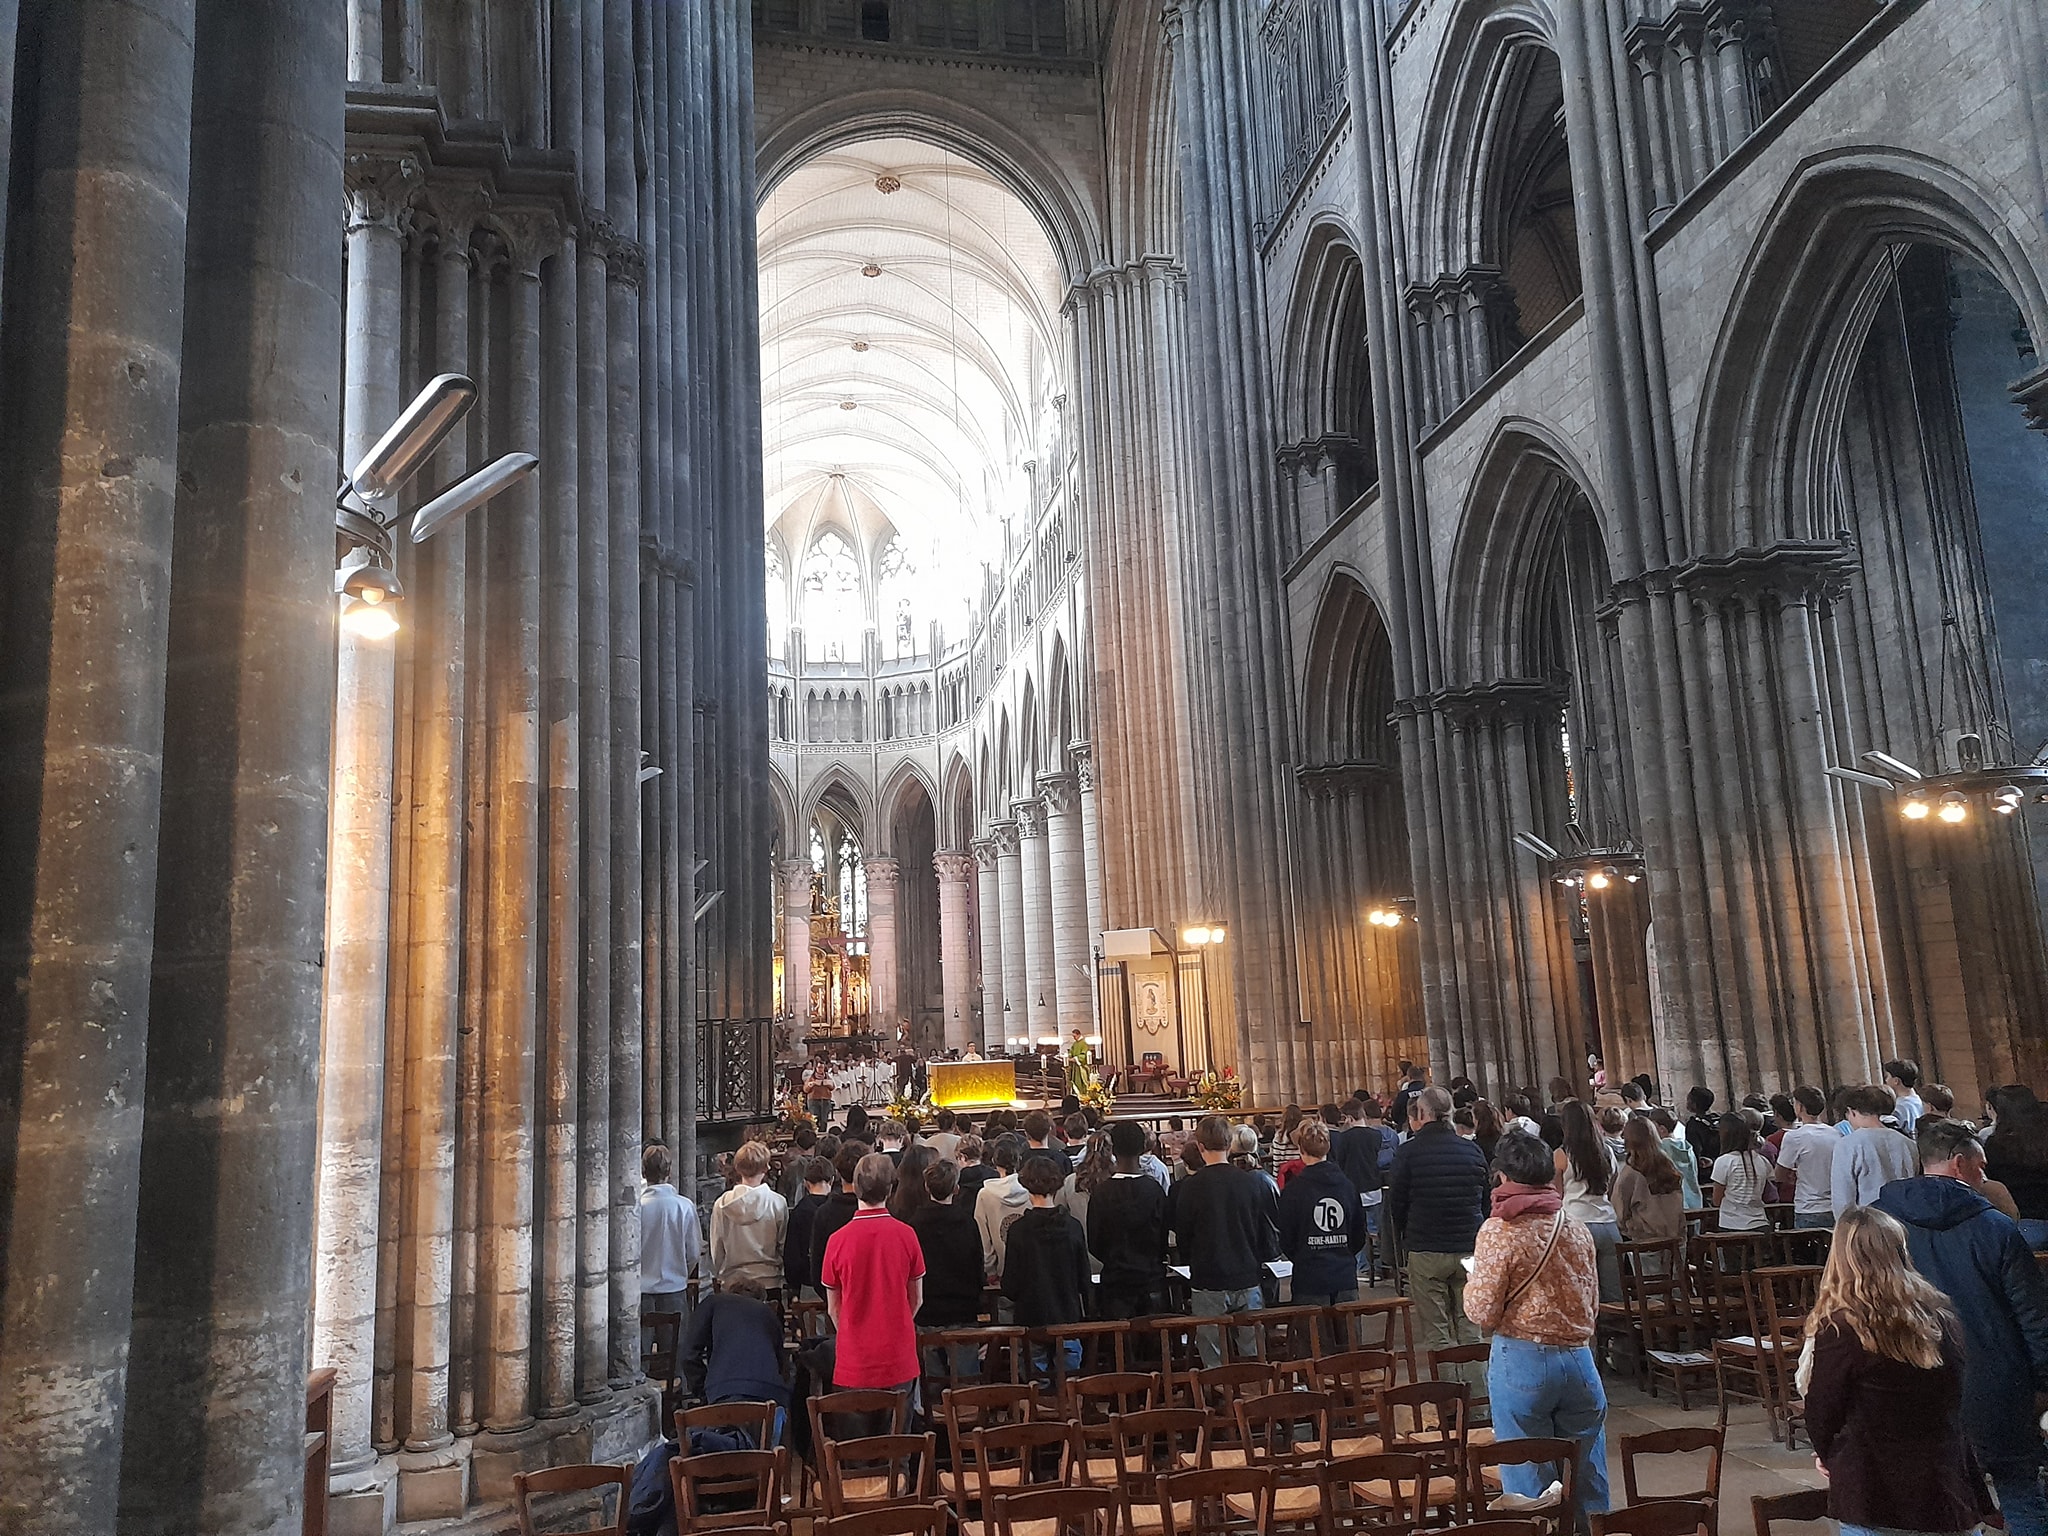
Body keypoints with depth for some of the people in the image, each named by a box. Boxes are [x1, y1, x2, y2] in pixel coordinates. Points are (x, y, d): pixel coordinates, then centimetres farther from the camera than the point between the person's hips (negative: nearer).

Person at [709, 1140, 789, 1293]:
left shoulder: (722, 1204, -7)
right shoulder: (778, 1203, -10)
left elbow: (716, 1246, 1)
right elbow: (783, 1244, -1)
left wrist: (716, 1275, 14)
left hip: (731, 1282, 1)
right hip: (768, 1280, -1)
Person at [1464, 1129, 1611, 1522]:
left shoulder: (1499, 1231, -12)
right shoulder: (1577, 1228, 4)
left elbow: (1483, 1314, -12)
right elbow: (1593, 1304, 11)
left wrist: (1471, 1283, 7)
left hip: (1522, 1361, -5)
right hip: (1578, 1357, 5)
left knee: (1529, 1484, 7)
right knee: (1589, 1479, 16)